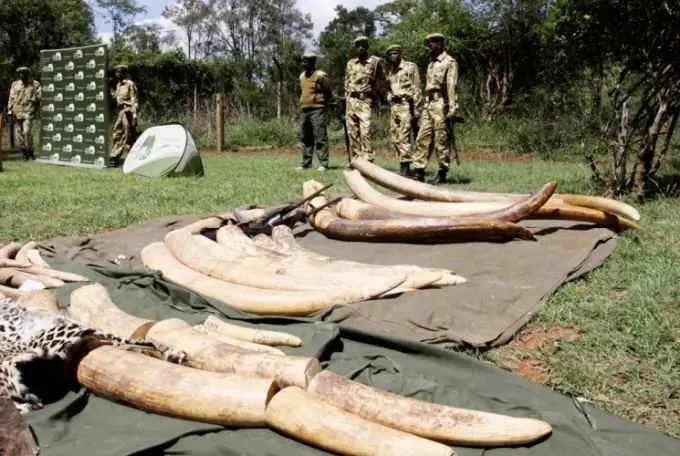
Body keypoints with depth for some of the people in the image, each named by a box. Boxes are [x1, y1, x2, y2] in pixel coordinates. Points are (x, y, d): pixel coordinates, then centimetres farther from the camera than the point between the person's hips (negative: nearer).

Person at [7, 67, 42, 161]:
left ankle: (30, 151, 1)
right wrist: (10, 110, 4)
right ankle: (24, 153, 14)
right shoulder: (15, 84, 12)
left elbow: (40, 97, 0)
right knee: (18, 133, 3)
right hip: (17, 113, 4)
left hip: (28, 112, -4)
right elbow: (11, 98, 11)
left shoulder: (35, 84, 3)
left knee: (27, 132, -16)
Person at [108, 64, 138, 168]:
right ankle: (114, 157, 16)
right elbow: (114, 97, 21)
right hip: (119, 112, 8)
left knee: (128, 136, -3)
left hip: (127, 112, -8)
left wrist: (134, 116, -18)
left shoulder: (130, 84, -8)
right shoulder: (117, 84, 15)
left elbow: (134, 101, -12)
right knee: (116, 134, 10)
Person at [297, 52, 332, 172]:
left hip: (317, 110, -8)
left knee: (320, 138, -10)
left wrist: (324, 107, -1)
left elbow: (328, 93, -3)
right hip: (305, 110, 8)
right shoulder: (302, 76, 15)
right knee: (305, 138, 10)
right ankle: (306, 163, 17)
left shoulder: (321, 75, -8)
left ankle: (323, 164, -9)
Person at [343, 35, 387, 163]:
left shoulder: (375, 61, 2)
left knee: (366, 132, -16)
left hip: (365, 101, -5)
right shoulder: (350, 63, 14)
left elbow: (383, 81, 8)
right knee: (352, 133, 4)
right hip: (351, 101, 5)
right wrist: (347, 97, 14)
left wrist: (374, 92, 0)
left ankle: (367, 161, -19)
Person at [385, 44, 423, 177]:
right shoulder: (390, 71, 18)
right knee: (394, 139, 7)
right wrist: (390, 107, 17)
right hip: (393, 107, 7)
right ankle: (402, 165, 14)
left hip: (406, 105, -7)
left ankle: (405, 168, -13)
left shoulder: (410, 67, -1)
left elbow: (416, 90, -5)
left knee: (404, 138, -13)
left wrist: (416, 110, -12)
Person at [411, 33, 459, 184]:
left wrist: (452, 109, -20)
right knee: (422, 138, 4)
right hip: (428, 105, 8)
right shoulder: (431, 63, 20)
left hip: (441, 105, -8)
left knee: (442, 141, -3)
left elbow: (451, 87, -14)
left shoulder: (449, 62, -6)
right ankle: (418, 172, 6)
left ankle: (442, 174, 4)